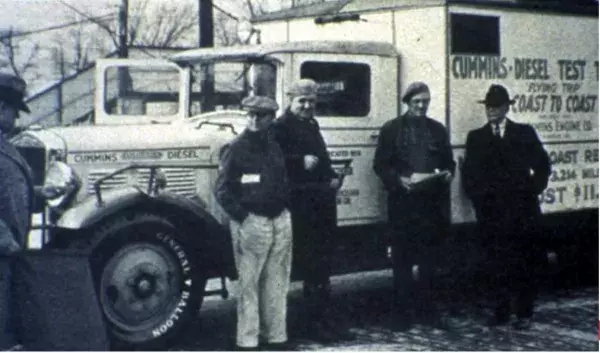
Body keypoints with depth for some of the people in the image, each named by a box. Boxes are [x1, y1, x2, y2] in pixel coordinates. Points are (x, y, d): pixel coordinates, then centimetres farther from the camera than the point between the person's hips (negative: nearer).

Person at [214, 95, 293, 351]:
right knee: (249, 285, -2)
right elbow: (222, 190, -8)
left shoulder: (274, 147, 13)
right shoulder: (236, 148, -6)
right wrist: (242, 217, -14)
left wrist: (285, 206, 11)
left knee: (277, 284, 11)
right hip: (252, 222, -6)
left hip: (281, 221, 6)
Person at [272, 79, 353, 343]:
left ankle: (326, 319, 19)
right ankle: (315, 322, 3)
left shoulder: (312, 124, 20)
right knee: (311, 264, -4)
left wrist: (334, 178, 12)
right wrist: (301, 162, -25)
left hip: (323, 199, 8)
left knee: (323, 264, 12)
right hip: (303, 204, -8)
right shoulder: (281, 126, -6)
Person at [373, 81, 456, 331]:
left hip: (432, 202, 3)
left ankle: (427, 308, 17)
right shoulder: (391, 129, 4)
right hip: (402, 202, -3)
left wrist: (448, 174, -4)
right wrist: (399, 180, -16)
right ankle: (401, 312, 6)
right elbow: (380, 165, 0)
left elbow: (449, 161, 18)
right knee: (403, 259, 0)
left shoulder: (438, 130, 15)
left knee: (429, 258, 7)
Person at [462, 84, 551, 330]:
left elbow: (542, 166, 10)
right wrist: (477, 197, 0)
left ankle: (524, 314, 8)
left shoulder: (525, 134, 8)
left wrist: (533, 191, 1)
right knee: (497, 264, 1)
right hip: (491, 212, 1)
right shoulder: (476, 137, 12)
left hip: (521, 210, -1)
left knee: (523, 264, 0)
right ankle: (501, 312, 9)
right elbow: (469, 173, 11)